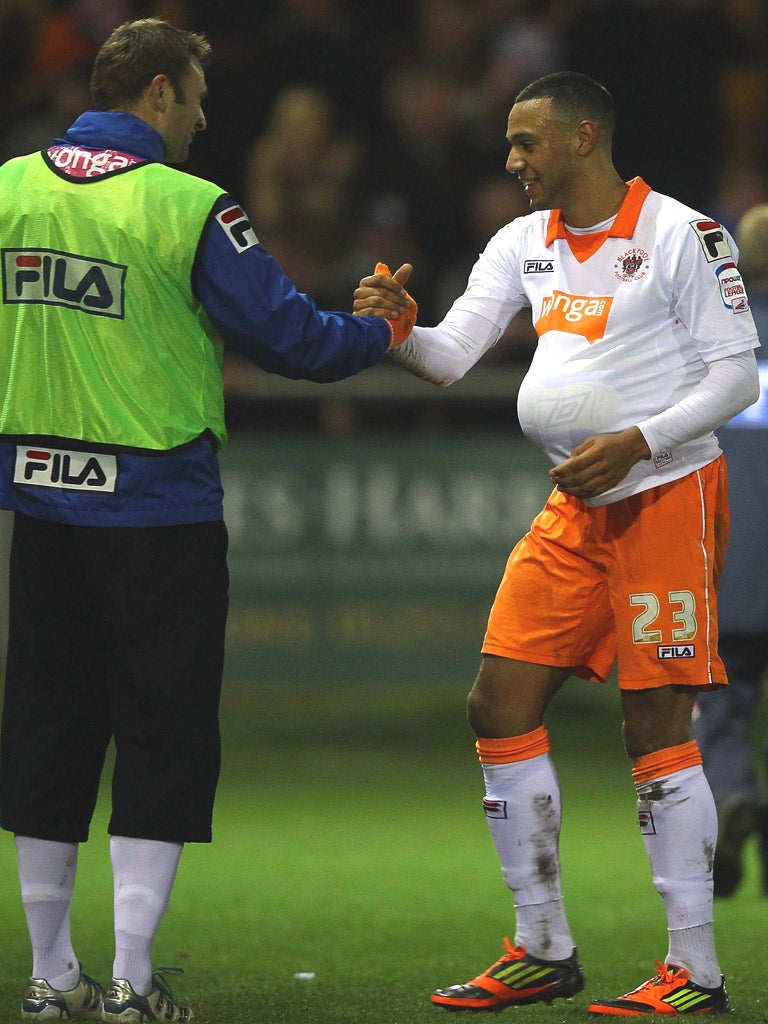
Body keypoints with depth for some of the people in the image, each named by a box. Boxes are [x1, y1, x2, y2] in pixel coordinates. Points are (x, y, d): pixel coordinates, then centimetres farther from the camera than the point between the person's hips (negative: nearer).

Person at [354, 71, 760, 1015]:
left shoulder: (682, 235, -9)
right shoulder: (523, 243, 11)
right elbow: (452, 356, 6)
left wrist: (639, 440, -20)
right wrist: (395, 328, -15)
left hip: (666, 497, -7)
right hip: (574, 509, 7)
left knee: (655, 727, -8)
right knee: (499, 708, 3)